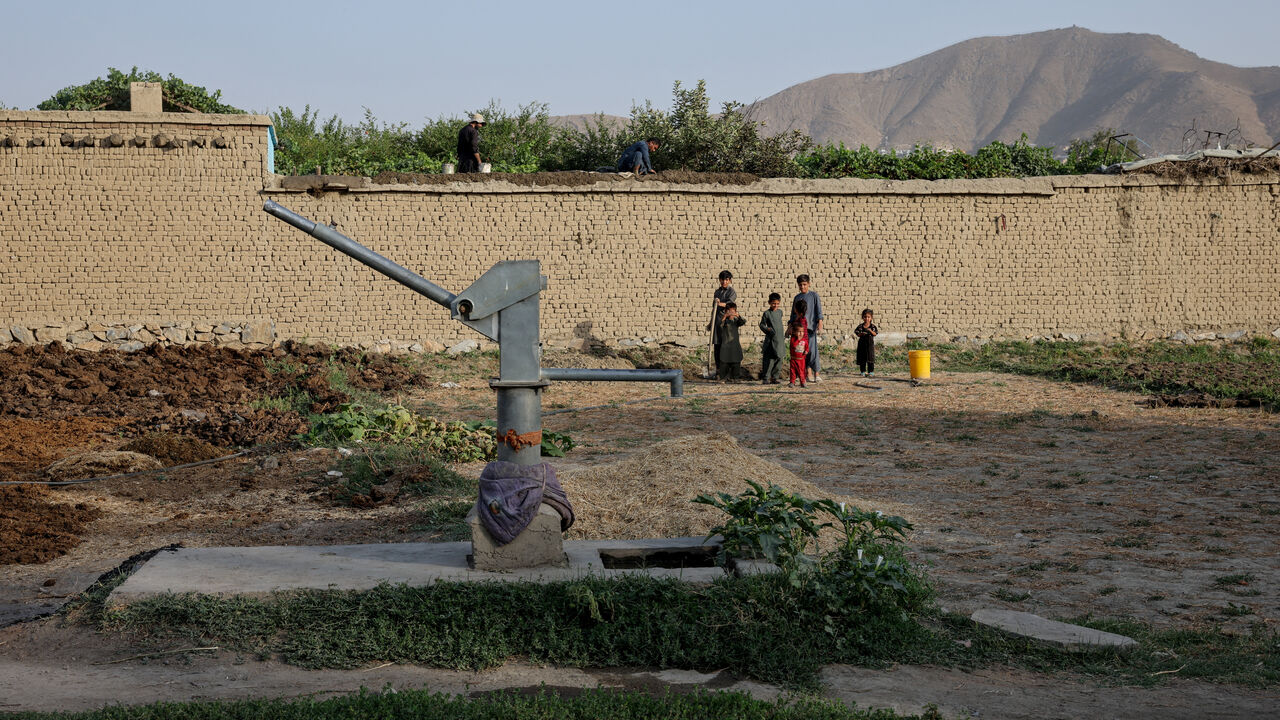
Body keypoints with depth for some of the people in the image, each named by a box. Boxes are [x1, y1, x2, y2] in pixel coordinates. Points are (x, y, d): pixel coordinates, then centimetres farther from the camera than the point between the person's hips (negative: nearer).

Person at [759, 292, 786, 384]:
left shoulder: (780, 312, 12)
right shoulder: (767, 313, -5)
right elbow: (762, 325, -1)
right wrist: (767, 329, -18)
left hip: (780, 340, 6)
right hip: (771, 340, -6)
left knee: (779, 359, 7)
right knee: (769, 360, -7)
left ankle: (774, 377, 15)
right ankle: (765, 378, -3)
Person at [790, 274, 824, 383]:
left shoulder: (814, 295, 3)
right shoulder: (797, 297, 16)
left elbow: (819, 311, -2)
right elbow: (793, 313, 21)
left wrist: (820, 325, -11)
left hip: (810, 326, -5)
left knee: (812, 350, -11)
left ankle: (816, 374, -7)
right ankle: (809, 373, 7)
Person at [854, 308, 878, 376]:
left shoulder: (873, 326, 1)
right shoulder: (860, 326, 3)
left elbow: (875, 334, -6)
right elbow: (857, 333, 1)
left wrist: (870, 331, -23)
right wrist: (861, 334, -18)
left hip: (870, 343, -1)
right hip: (862, 343, 1)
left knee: (870, 357, -3)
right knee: (862, 359, 3)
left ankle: (871, 372, 2)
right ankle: (863, 372, 11)